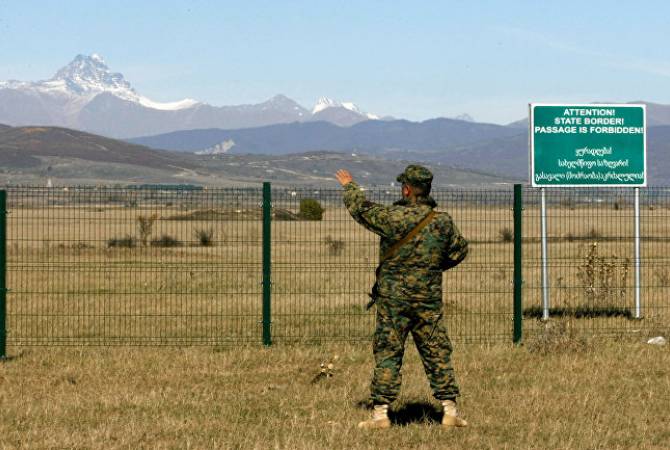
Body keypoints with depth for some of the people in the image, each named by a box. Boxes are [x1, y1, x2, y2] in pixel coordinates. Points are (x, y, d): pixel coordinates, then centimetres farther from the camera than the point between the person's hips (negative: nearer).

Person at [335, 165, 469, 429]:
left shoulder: (393, 218, -13)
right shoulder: (443, 222, -3)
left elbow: (361, 209, 2)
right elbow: (460, 251, 11)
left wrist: (349, 186, 21)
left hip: (393, 300, -2)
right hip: (429, 301, 2)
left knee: (387, 355, 3)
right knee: (438, 354, 8)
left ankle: (381, 413, 3)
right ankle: (450, 410, 7)